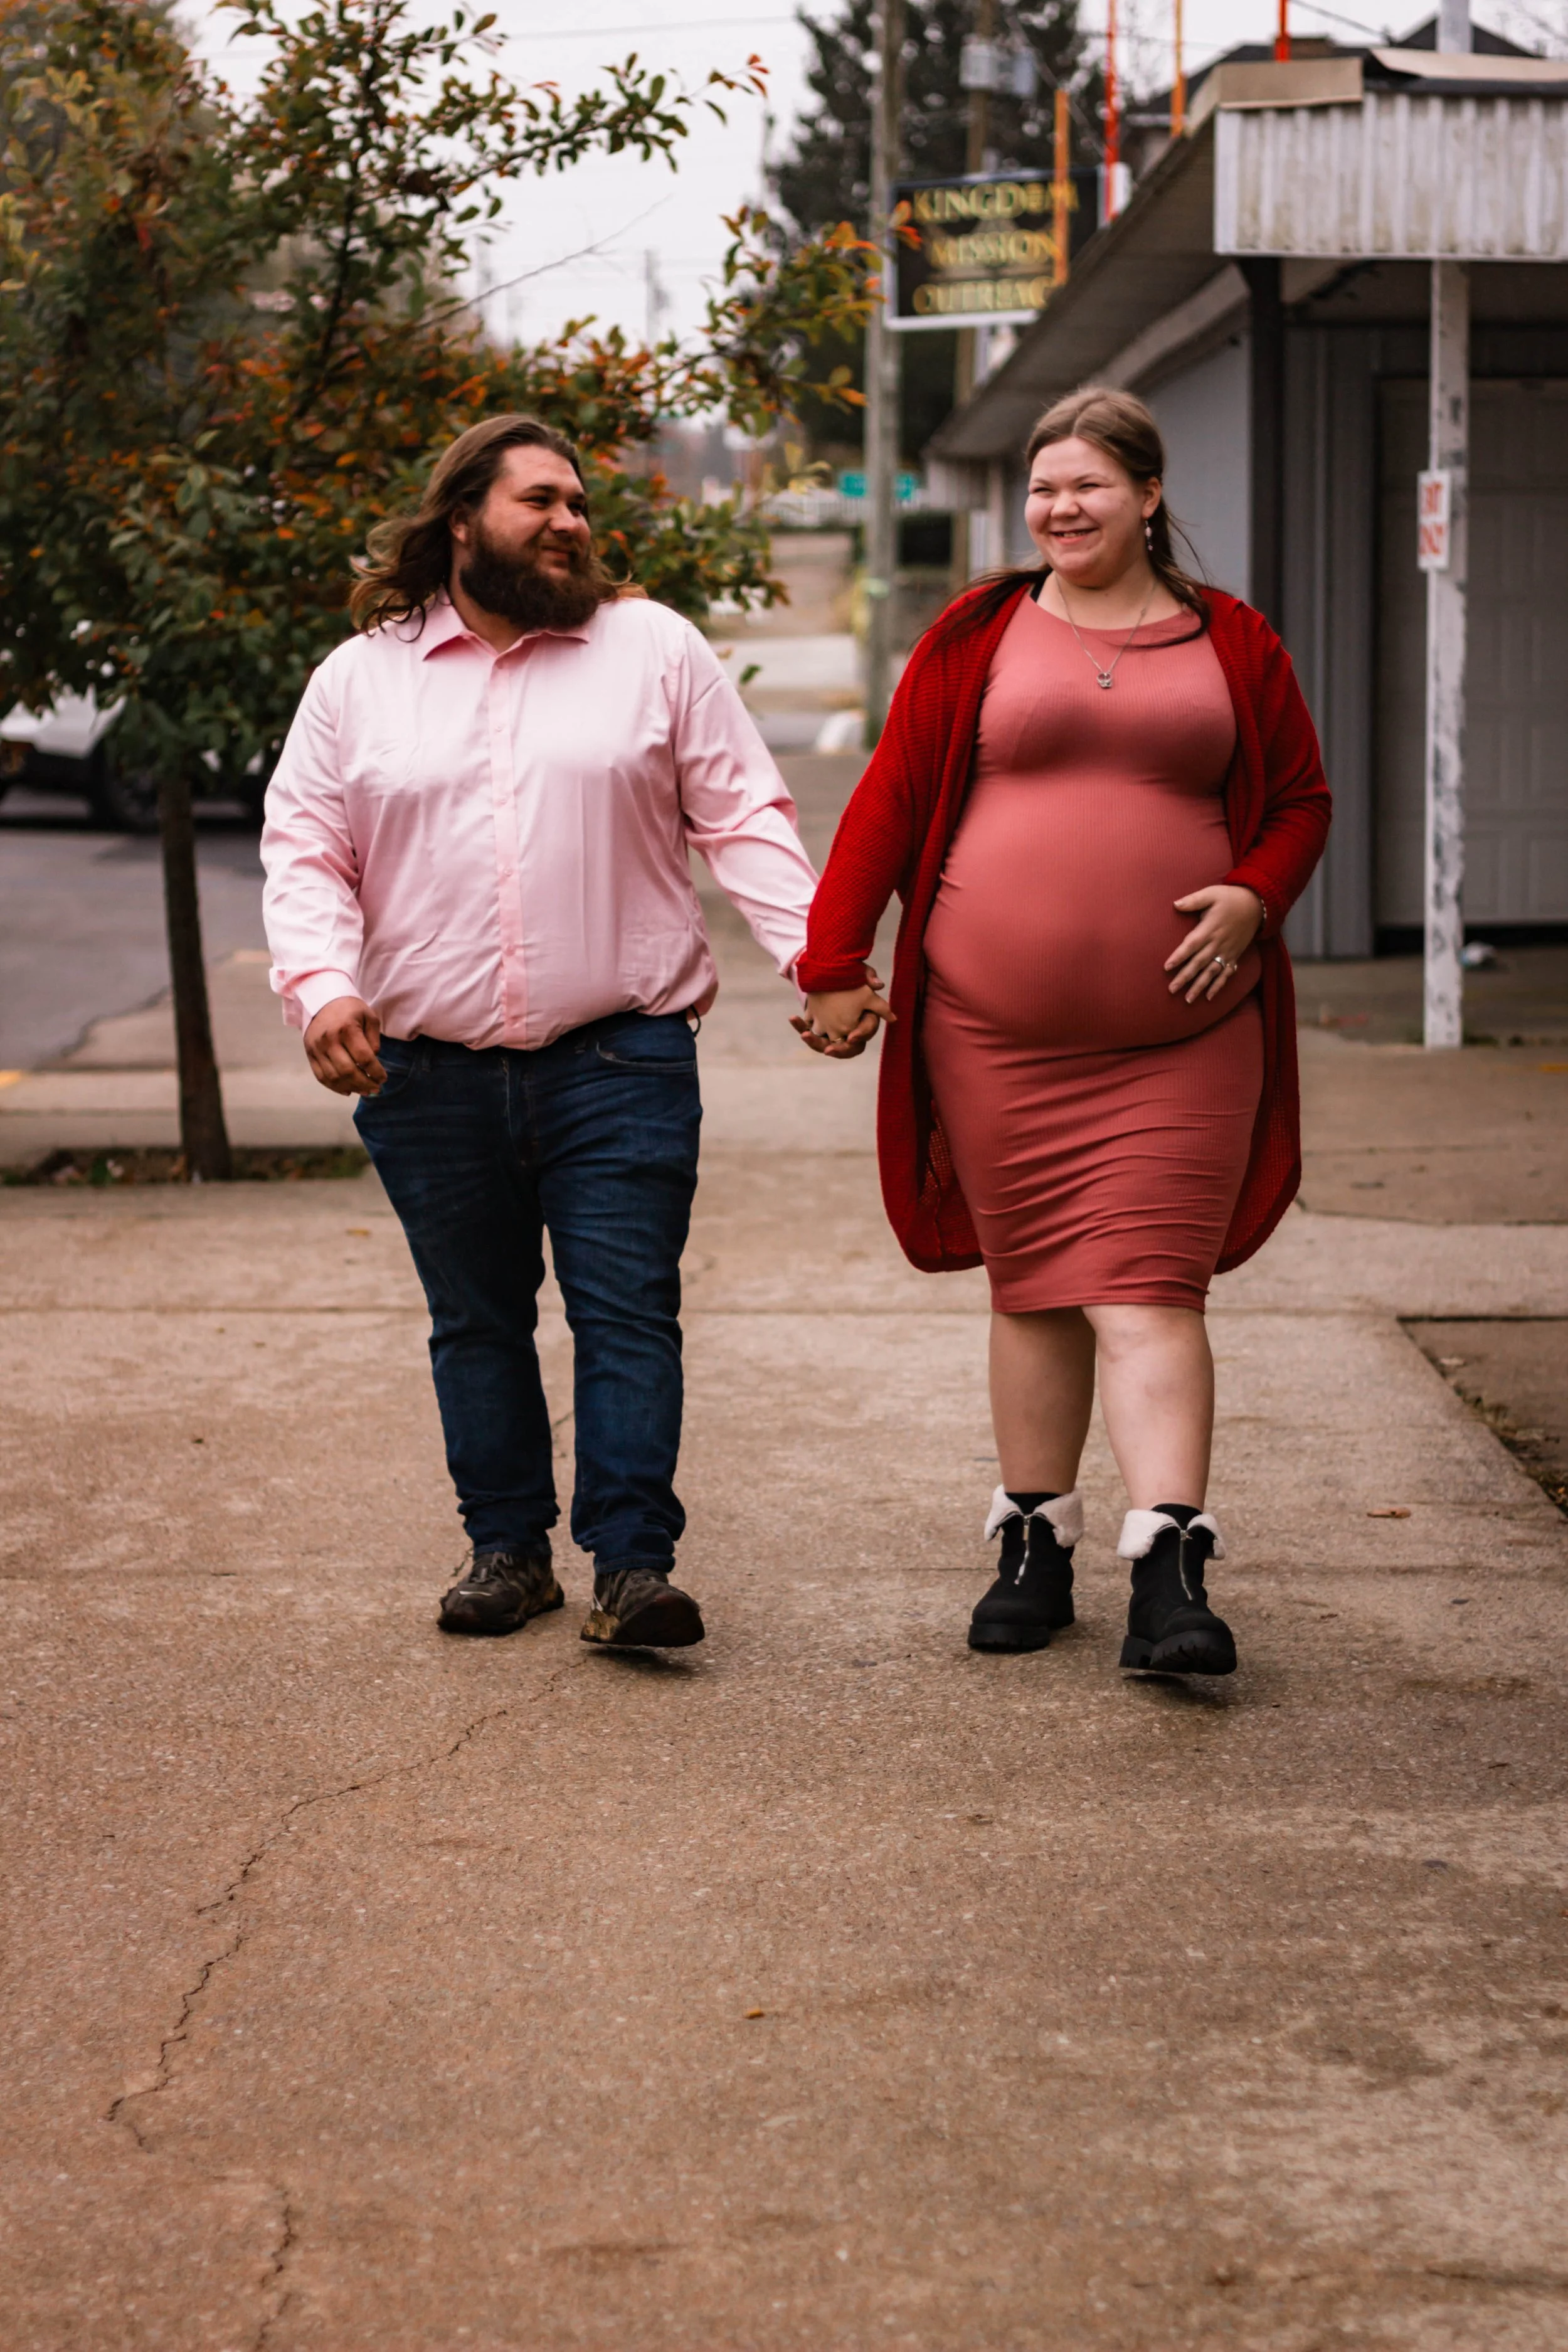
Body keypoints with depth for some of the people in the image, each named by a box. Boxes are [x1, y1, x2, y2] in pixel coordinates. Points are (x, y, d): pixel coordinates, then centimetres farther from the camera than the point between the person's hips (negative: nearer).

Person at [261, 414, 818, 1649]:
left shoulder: (656, 648, 8)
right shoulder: (358, 680, 10)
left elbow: (742, 816, 5)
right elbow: (305, 850, 7)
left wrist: (816, 950, -8)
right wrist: (322, 983, -11)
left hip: (619, 1061, -1)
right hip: (430, 1073, 2)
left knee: (628, 1313, -6)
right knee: (477, 1320, 9)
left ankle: (634, 1566, -3)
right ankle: (508, 1549, 21)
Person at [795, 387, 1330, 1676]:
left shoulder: (1231, 643, 9)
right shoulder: (979, 637, 7)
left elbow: (1301, 799, 14)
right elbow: (889, 800, 7)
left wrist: (1254, 895, -6)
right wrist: (834, 966, 1)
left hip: (1178, 1036, -1)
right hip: (997, 1027, 1)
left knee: (1150, 1288, -9)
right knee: (1035, 1285, 7)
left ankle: (1171, 1573, -14)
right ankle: (1035, 1545, 19)